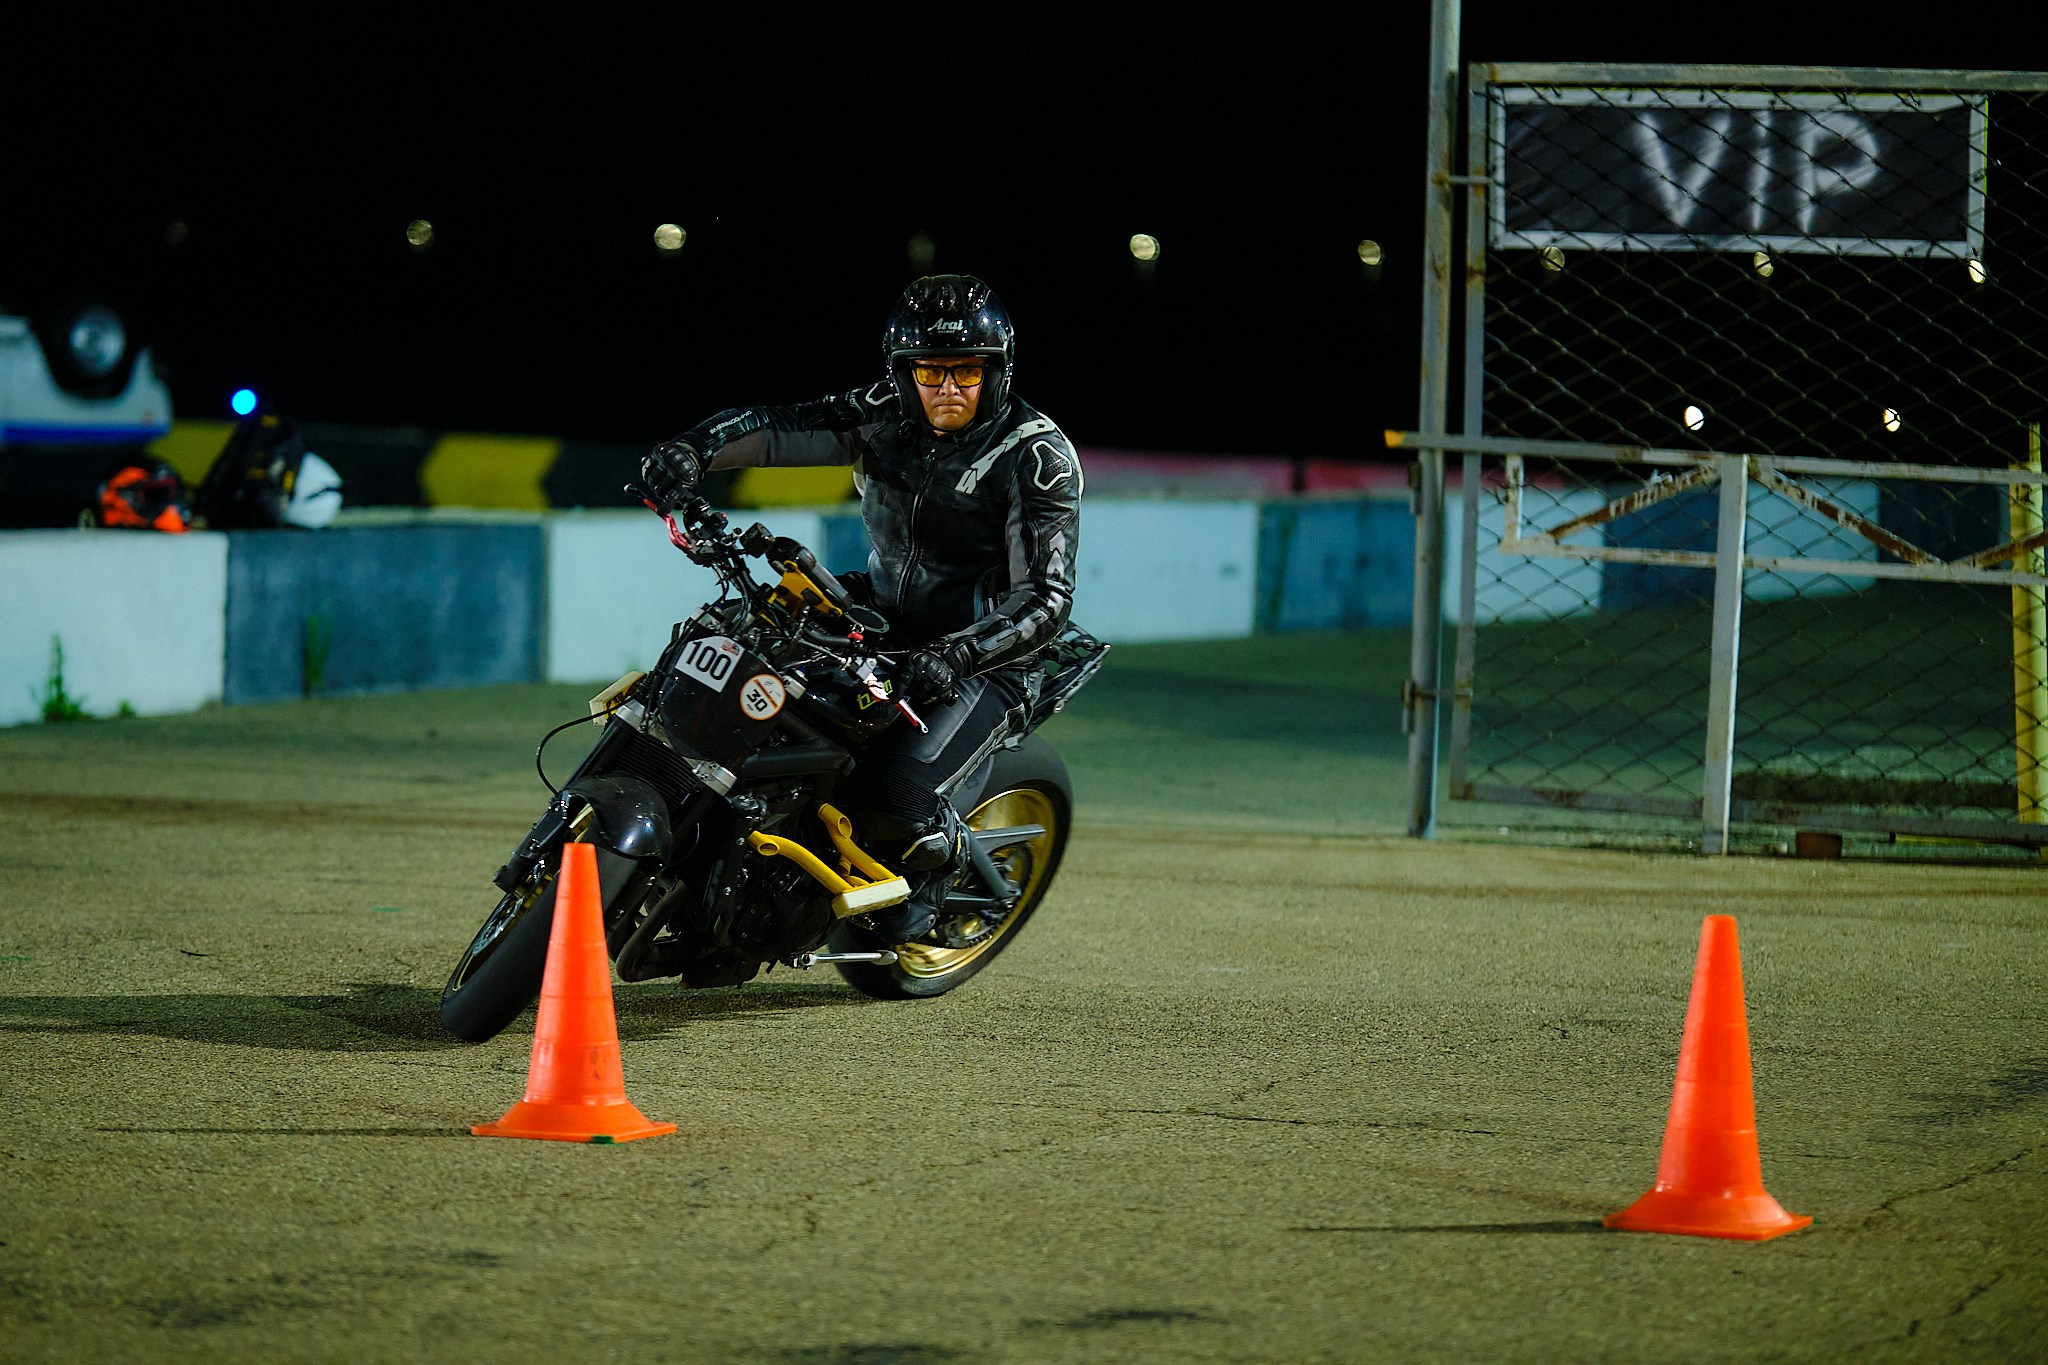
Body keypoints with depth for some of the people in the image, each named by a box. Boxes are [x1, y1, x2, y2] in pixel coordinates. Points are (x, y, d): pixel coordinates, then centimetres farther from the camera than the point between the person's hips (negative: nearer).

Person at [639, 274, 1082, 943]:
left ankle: (939, 856, 10)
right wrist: (695, 448, -31)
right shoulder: (887, 416, -1)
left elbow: (1045, 599, -21)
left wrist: (955, 656, -37)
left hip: (984, 655, -6)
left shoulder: (1039, 457, -16)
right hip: (881, 612, 7)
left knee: (891, 805, -27)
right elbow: (781, 428, -9)